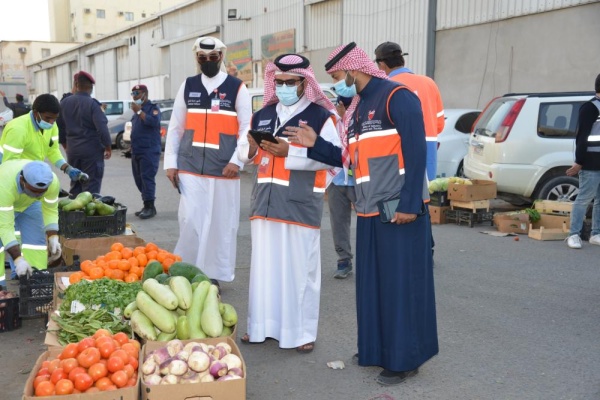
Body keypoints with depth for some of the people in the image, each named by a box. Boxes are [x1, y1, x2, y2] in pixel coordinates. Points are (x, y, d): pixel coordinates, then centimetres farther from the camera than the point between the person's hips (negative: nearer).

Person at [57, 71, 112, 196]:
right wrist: (108, 147, -8)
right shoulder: (92, 104, -14)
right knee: (91, 186, -2)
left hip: (72, 150, 6)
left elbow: (59, 126, 12)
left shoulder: (64, 102, 4)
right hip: (91, 150, -6)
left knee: (75, 185, 16)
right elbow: (102, 128, -18)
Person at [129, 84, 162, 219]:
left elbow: (154, 121, -24)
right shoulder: (137, 108, 21)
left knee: (147, 178, -13)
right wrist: (132, 147, 22)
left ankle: (150, 207, -12)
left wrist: (139, 111, -19)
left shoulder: (153, 108, -4)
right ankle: (146, 206, 13)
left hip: (149, 150, -9)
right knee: (139, 179, 7)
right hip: (136, 151, 9)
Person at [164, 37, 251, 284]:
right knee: (190, 219, -2)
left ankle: (214, 274, 20)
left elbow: (246, 129, -2)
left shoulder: (237, 88, 1)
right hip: (190, 166, 2)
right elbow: (175, 127, 10)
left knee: (221, 222, 6)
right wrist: (170, 162, 4)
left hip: (224, 168, -1)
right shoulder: (188, 86, 9)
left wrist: (237, 161, -13)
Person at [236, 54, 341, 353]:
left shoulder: (321, 116, -4)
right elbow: (244, 153, 17)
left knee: (300, 266, 2)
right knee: (265, 264, 11)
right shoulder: (262, 115, 13)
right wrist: (251, 148, -7)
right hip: (266, 200, 5)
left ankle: (302, 331, 13)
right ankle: (262, 325, 23)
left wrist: (289, 153, -19)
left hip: (301, 204, -5)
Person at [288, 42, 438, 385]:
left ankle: (405, 359, 9)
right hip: (370, 211, 9)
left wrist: (410, 203, -22)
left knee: (401, 285, -2)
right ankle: (378, 350, 26)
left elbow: (416, 151, -17)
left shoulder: (397, 97, -10)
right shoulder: (357, 108, 18)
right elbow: (351, 160, 19)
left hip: (400, 209, -9)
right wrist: (314, 144, 8)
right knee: (372, 285, 13)